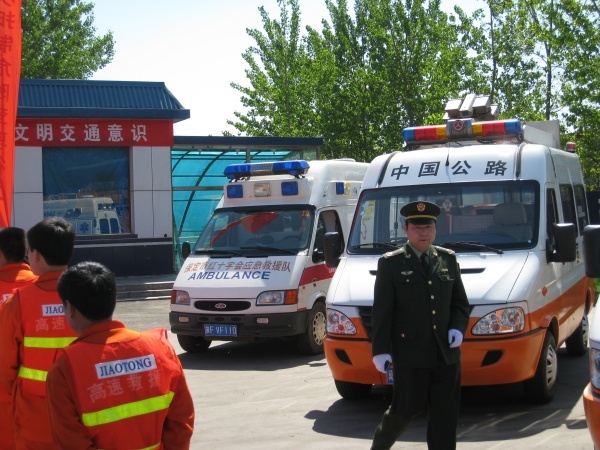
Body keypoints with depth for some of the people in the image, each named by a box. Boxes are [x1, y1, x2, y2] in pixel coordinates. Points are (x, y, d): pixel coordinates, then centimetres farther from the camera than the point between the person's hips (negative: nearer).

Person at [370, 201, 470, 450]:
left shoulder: (448, 259, 11)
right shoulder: (391, 263, -1)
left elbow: (461, 302, 15)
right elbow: (381, 311, -4)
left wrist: (458, 328, -3)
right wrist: (381, 350, -9)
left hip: (446, 353, 4)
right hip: (409, 353, -4)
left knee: (445, 415, 5)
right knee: (405, 410, 2)